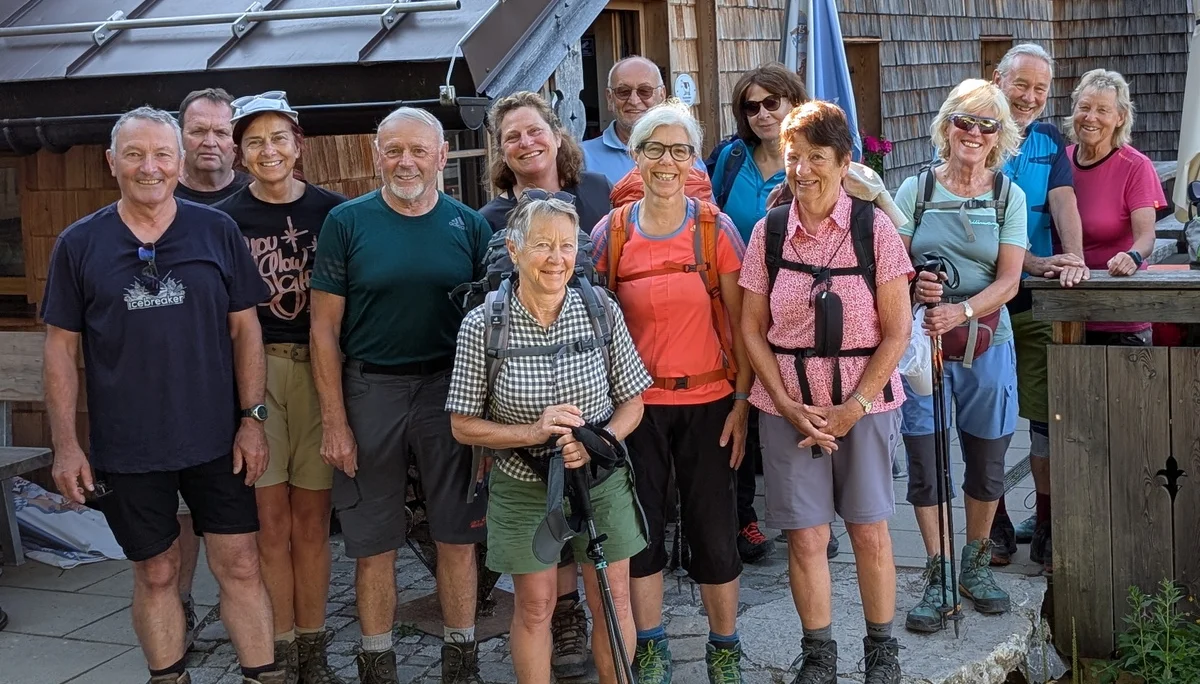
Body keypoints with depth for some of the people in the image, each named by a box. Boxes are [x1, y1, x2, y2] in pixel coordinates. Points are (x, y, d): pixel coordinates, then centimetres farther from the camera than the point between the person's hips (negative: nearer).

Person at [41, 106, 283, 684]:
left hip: (217, 441, 0)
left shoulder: (218, 231, 0)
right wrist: (65, 444, -3)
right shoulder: (79, 244, -1)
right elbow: (61, 347, 2)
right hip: (126, 449, 0)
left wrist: (252, 418, -3)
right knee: (156, 574, 11)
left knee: (240, 567, 3)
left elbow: (244, 328, 3)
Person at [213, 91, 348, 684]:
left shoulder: (331, 211, 5)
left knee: (311, 519, 6)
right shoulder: (224, 219, 4)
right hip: (254, 370, 0)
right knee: (270, 522, 0)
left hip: (319, 368, 1)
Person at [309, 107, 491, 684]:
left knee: (457, 536, 8)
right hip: (370, 391, -1)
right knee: (374, 544, 6)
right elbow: (325, 327, -1)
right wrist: (334, 420, -7)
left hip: (450, 390, 1)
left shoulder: (468, 225, 3)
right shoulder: (347, 221, -1)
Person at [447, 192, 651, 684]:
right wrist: (534, 432, -22)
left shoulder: (601, 311, -8)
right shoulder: (482, 325, -13)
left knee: (613, 602, 11)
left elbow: (632, 403, 0)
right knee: (534, 607, 11)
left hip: (601, 481, 2)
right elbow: (464, 426, -8)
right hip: (523, 489, -1)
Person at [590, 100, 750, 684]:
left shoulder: (716, 228, -3)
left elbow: (741, 322, -1)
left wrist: (743, 401, -6)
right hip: (637, 404, 1)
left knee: (714, 530, 5)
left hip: (708, 402, -1)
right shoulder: (611, 233, -1)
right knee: (641, 527, 10)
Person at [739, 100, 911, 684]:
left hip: (864, 402, -1)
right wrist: (788, 406, -7)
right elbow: (752, 329, 3)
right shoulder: (768, 232, 0)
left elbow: (897, 331, -5)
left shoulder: (874, 228, -6)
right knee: (805, 535, 5)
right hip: (789, 406, 1)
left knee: (869, 530, 7)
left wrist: (853, 408, -11)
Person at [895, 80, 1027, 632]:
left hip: (985, 343, 1)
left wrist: (962, 311, -21)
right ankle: (938, 575, 15)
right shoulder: (916, 189, 2)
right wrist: (912, 286, -21)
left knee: (987, 463, 10)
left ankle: (976, 565, 30)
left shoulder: (1009, 196, 4)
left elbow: (1008, 280, -4)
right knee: (924, 463, 1)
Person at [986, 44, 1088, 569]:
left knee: (1047, 413, 3)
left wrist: (1074, 259, -22)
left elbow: (1063, 202, -4)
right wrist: (1032, 262, -21)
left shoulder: (1049, 142, 11)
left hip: (1038, 299, 3)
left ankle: (1045, 525, 14)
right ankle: (997, 523, 17)